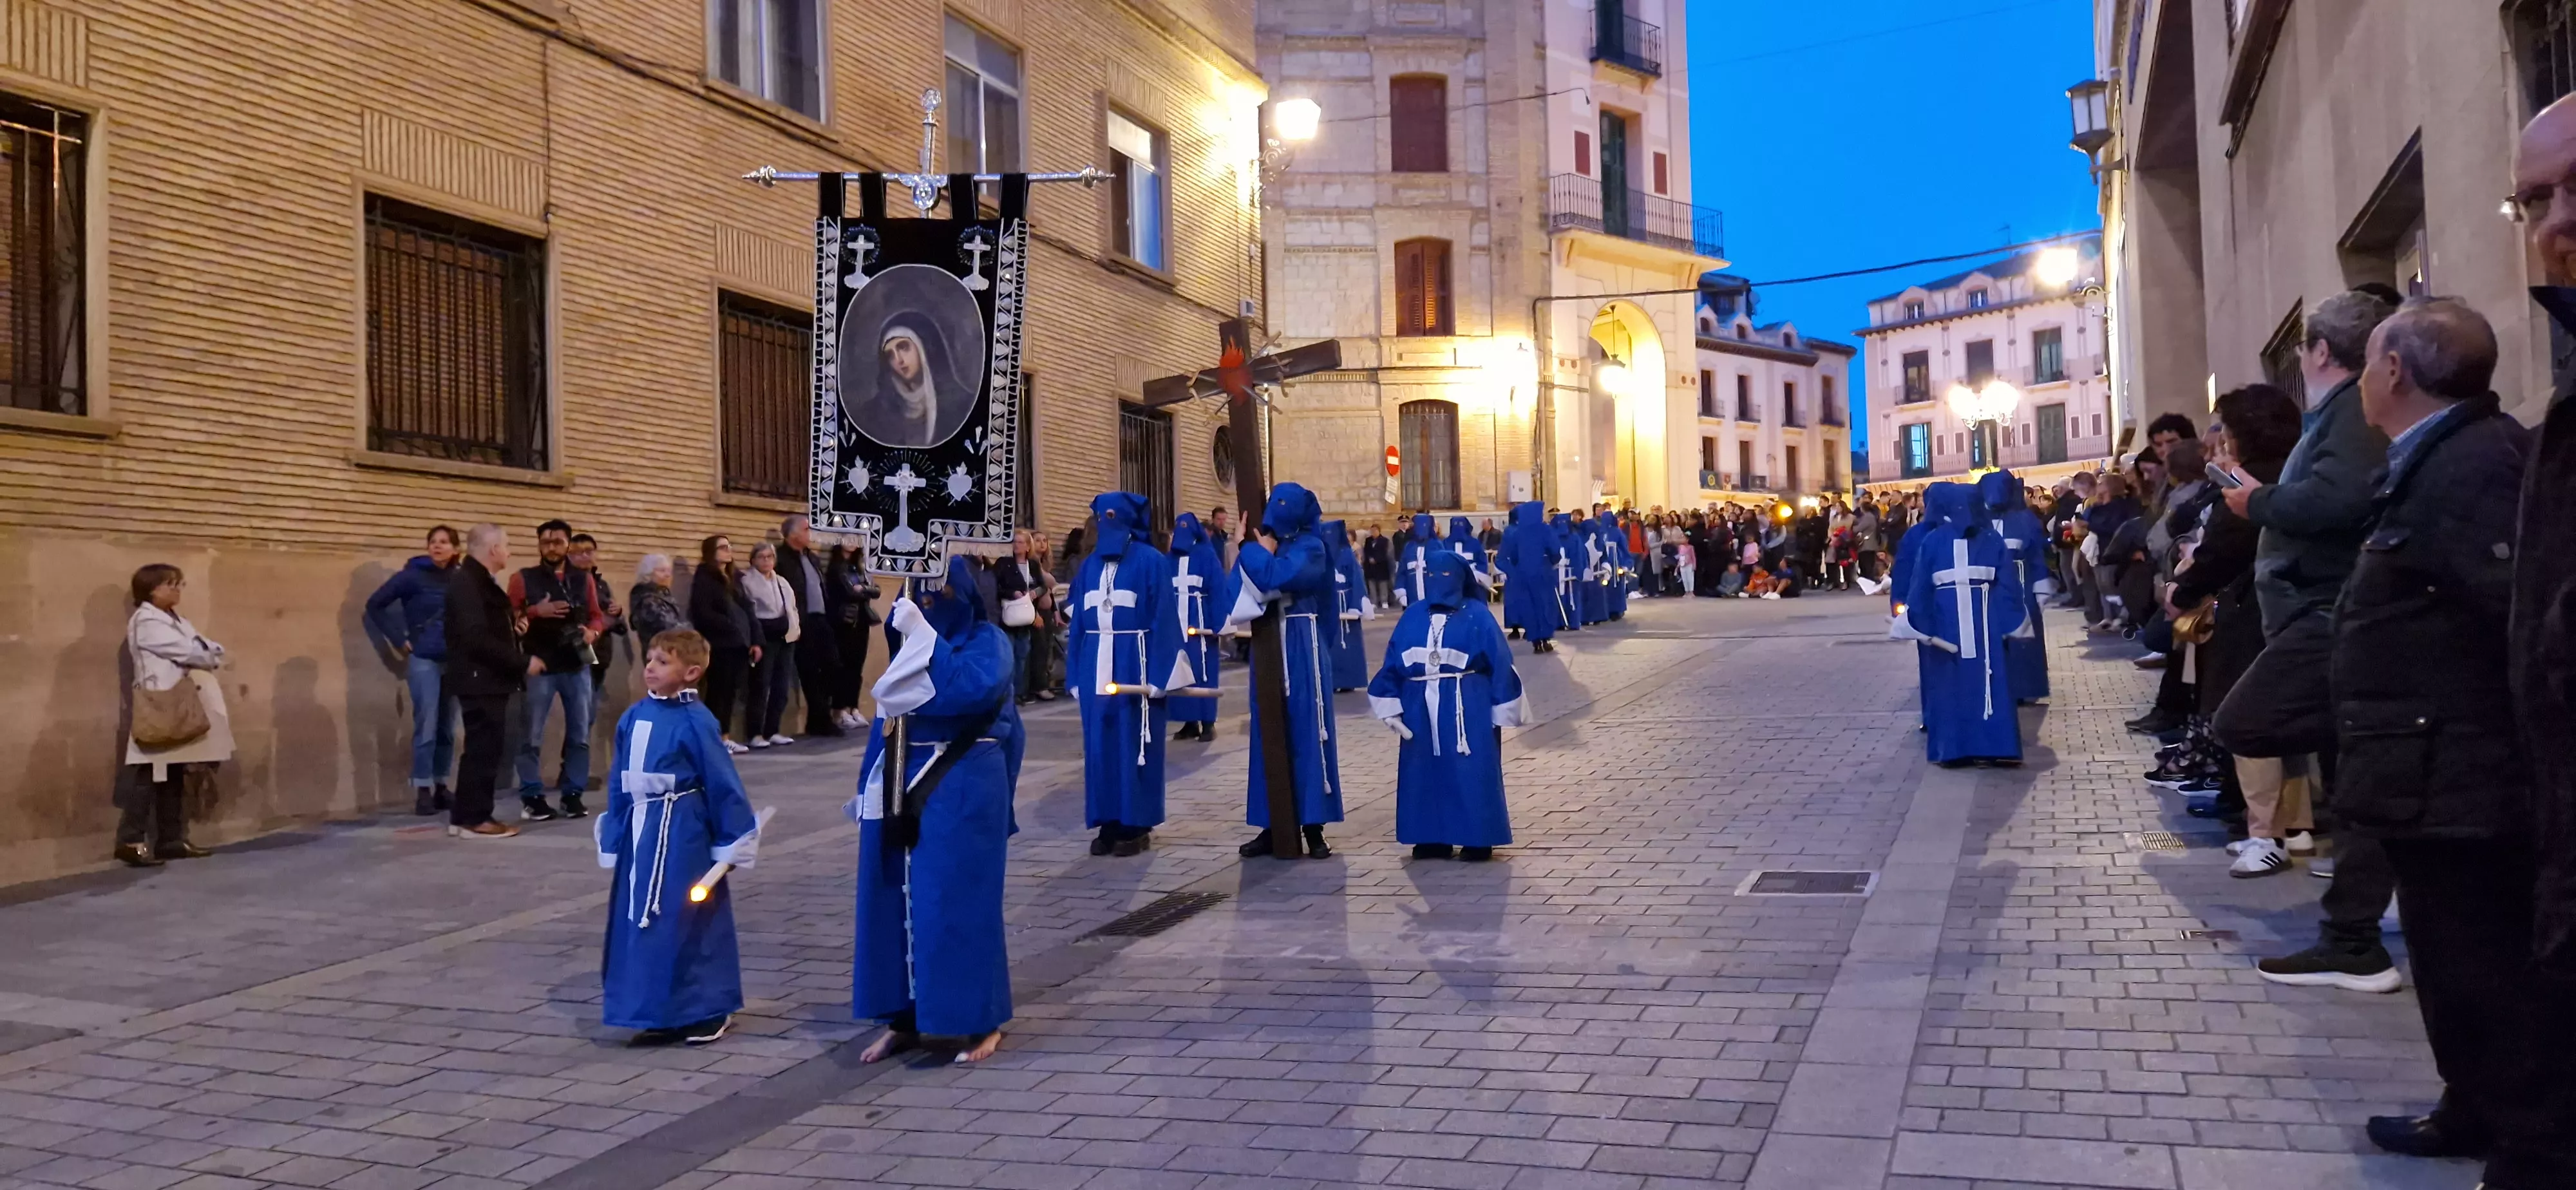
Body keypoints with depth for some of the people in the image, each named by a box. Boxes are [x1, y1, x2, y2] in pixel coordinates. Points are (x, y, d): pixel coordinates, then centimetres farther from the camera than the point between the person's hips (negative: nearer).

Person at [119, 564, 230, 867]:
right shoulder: (145, 621, -9)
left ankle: (170, 840, 12)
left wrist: (210, 654, -9)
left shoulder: (176, 621, 20)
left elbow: (203, 647, 13)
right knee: (150, 776, -12)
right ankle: (130, 841, -11)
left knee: (174, 776, 9)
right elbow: (186, 651, -14)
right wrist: (212, 660, 3)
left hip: (179, 707, 9)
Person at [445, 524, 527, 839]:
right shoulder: (467, 582, -17)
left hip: (488, 679, 10)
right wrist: (522, 662, -21)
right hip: (480, 679, -10)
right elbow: (477, 639, -25)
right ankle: (474, 818, 1)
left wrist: (513, 624, 5)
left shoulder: (480, 580, 17)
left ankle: (464, 816, 18)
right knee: (484, 748, -5)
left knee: (483, 748, 12)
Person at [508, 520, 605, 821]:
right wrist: (536, 611, -19)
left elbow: (598, 615, 13)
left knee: (580, 733, 5)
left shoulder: (584, 579, 11)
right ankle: (532, 797, 6)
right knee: (532, 736, -1)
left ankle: (573, 794, 14)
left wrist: (593, 632, -7)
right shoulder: (523, 578, 2)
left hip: (577, 666, 3)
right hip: (539, 666, -3)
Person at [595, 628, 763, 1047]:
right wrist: (613, 836, 15)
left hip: (683, 836, -7)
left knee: (688, 924, 1)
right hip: (641, 832, 7)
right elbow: (620, 784, 13)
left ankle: (708, 1011, 15)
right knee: (642, 923, 11)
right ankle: (662, 1014, 23)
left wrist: (733, 843, -7)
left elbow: (723, 784, -10)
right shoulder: (633, 717, 5)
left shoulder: (695, 722, -14)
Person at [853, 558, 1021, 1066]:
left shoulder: (986, 641, -6)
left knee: (959, 904, -3)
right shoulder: (910, 644, 11)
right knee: (896, 902, 8)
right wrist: (869, 787, 12)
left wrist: (923, 637, -24)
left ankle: (981, 1022, 8)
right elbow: (888, 713, 15)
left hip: (961, 792, -6)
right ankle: (904, 1017, 18)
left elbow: (973, 689, -26)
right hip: (901, 786, 6)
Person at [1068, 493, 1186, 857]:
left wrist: (1157, 673, -15)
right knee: (1100, 744, 5)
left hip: (1136, 663, -5)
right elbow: (1079, 623, 12)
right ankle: (1109, 823, 12)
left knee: (1134, 743, -1)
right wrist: (1077, 672, 6)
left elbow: (1164, 619, -8)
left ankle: (1137, 825, 5)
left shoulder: (1151, 561, -4)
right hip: (1097, 665, 5)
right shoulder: (1090, 566, 12)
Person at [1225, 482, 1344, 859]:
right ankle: (1272, 826, 12)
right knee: (1269, 733, 6)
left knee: (1306, 731, -4)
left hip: (1301, 648, -6)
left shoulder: (1311, 547, -6)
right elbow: (1238, 592, 0)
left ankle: (1313, 827, -1)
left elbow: (1275, 577, -24)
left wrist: (1249, 548, -10)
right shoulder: (1265, 543, 11)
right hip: (1268, 646, 6)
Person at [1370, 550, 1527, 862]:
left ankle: (1478, 840, 6)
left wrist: (1504, 709, -5)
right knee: (1425, 771, 7)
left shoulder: (1476, 615, -2)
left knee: (1470, 772, -3)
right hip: (1421, 708, 4)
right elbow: (1393, 663, 9)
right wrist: (1390, 706, 4)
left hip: (1467, 707, -4)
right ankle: (1433, 838, 16)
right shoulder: (1413, 616, 9)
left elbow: (1500, 663, -3)